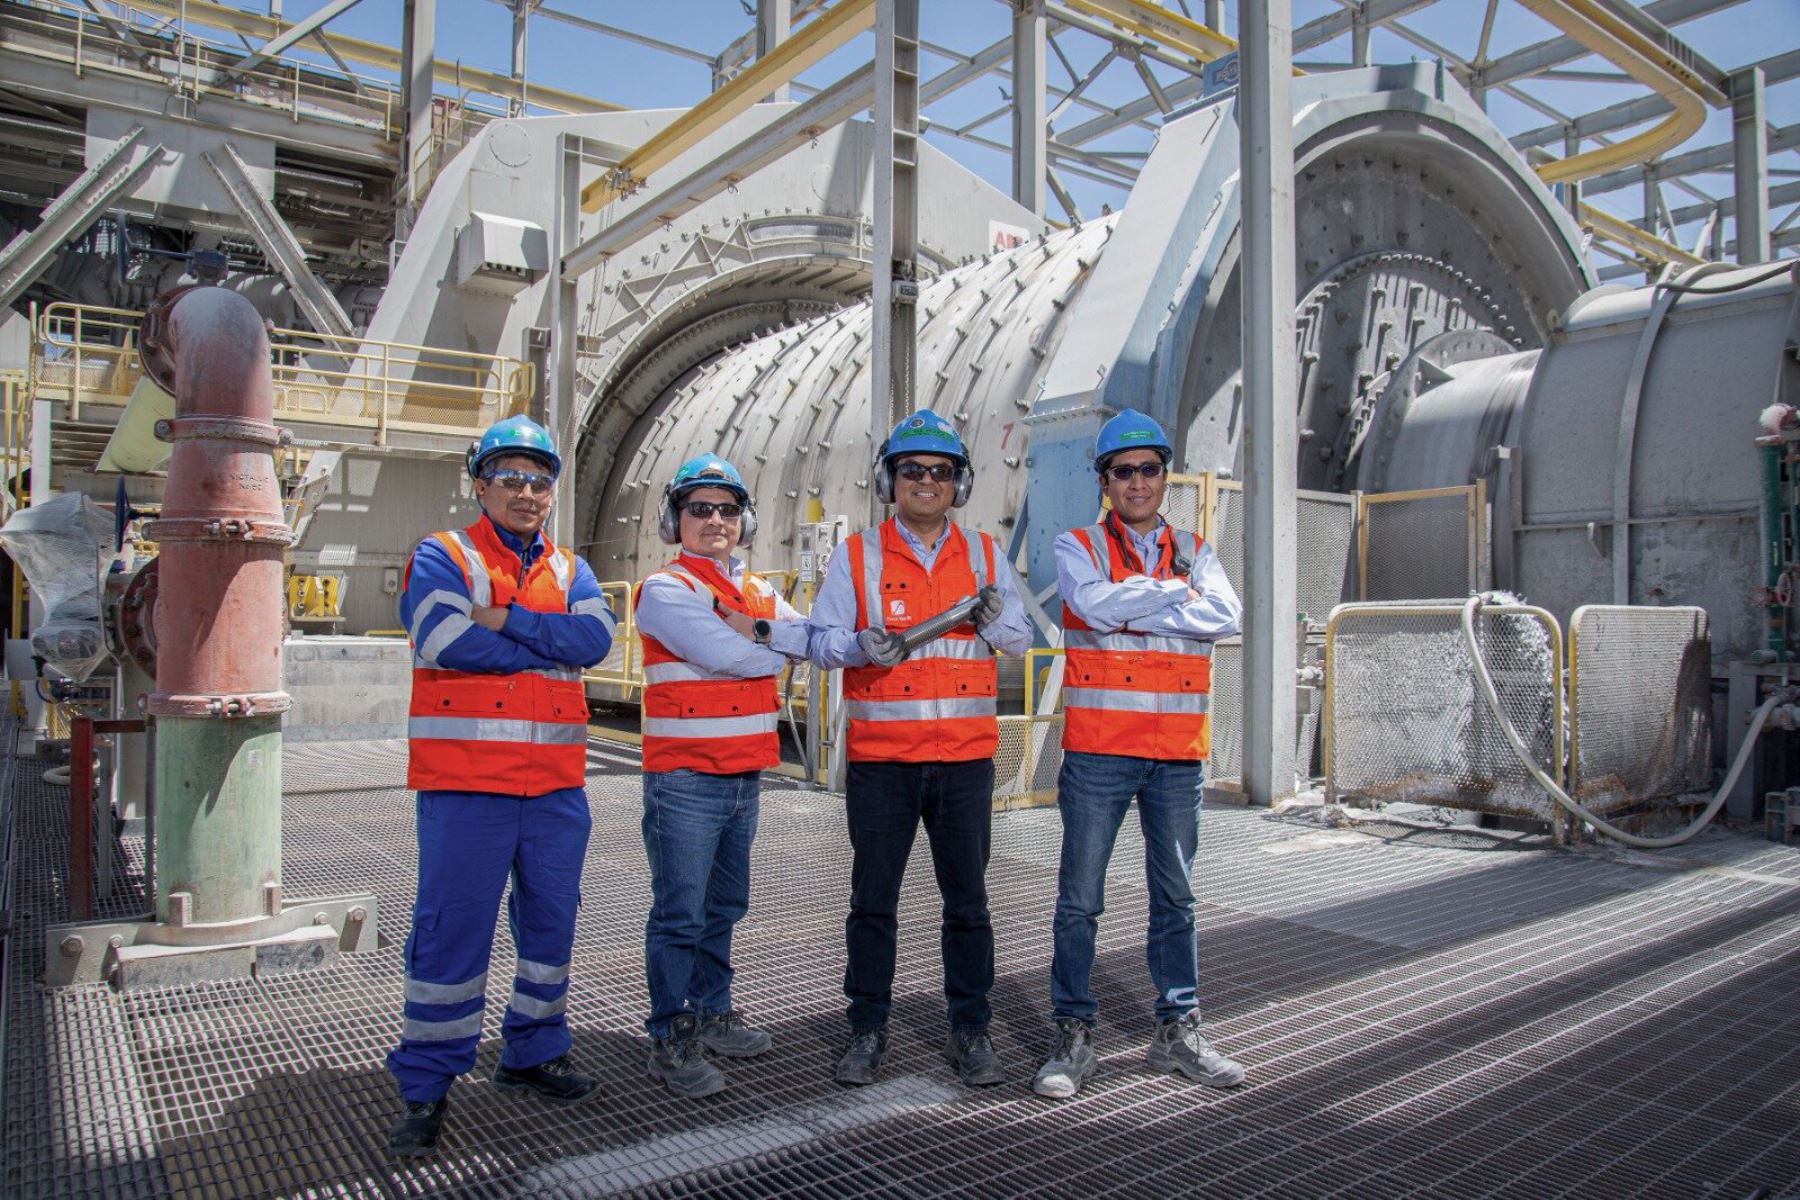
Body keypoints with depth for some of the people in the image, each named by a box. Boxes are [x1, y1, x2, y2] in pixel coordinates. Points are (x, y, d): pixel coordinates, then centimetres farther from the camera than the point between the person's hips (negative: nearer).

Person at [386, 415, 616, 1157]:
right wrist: (551, 643, -10)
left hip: (556, 785, 5)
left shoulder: (568, 569, 13)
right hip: (466, 783, -5)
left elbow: (595, 635, -6)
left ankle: (533, 1054, 32)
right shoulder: (442, 557, 0)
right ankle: (426, 1089, 14)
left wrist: (506, 620, -15)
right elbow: (449, 639, -18)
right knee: (450, 934, 0)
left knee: (551, 923, 14)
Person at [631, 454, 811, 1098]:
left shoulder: (759, 592, 14)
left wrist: (758, 629, -16)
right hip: (685, 778, -7)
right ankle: (670, 1040, 11)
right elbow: (726, 655, -20)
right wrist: (782, 646, -4)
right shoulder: (665, 589, -8)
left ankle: (713, 1015, 32)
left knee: (723, 907, 18)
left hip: (745, 775, 7)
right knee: (680, 915, -1)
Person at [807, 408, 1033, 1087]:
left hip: (966, 756, 2)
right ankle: (868, 1031, 21)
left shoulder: (985, 555, 10)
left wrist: (994, 620, -11)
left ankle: (970, 1029, 23)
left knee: (967, 898, 9)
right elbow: (821, 642, 0)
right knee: (872, 899, 7)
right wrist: (864, 646, -21)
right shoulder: (855, 557, 3)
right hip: (879, 757, -1)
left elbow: (1022, 639, 11)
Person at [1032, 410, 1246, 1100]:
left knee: (1174, 895, 14)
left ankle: (1177, 1031, 27)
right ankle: (1073, 1036, 15)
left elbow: (1225, 617, -7)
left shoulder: (1195, 553, 12)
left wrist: (1129, 610, -12)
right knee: (1080, 899, 2)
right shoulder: (1078, 548, 3)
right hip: (1098, 750, -3)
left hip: (1178, 755, 4)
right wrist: (1176, 593, -7)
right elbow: (1096, 605, -18)